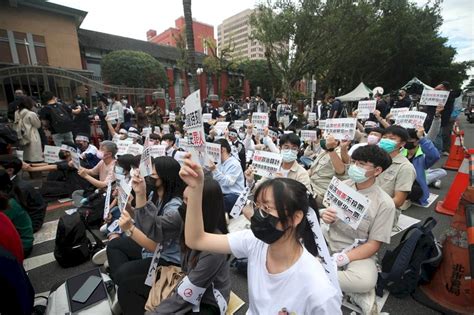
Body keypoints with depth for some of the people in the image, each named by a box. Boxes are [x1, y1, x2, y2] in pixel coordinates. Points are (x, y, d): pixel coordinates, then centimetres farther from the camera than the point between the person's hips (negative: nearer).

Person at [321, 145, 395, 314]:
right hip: (329, 241, 5)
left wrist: (341, 259, -23)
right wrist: (324, 216, -15)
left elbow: (373, 245, -11)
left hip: (358, 252, -4)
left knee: (366, 280, -36)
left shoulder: (384, 203, -12)